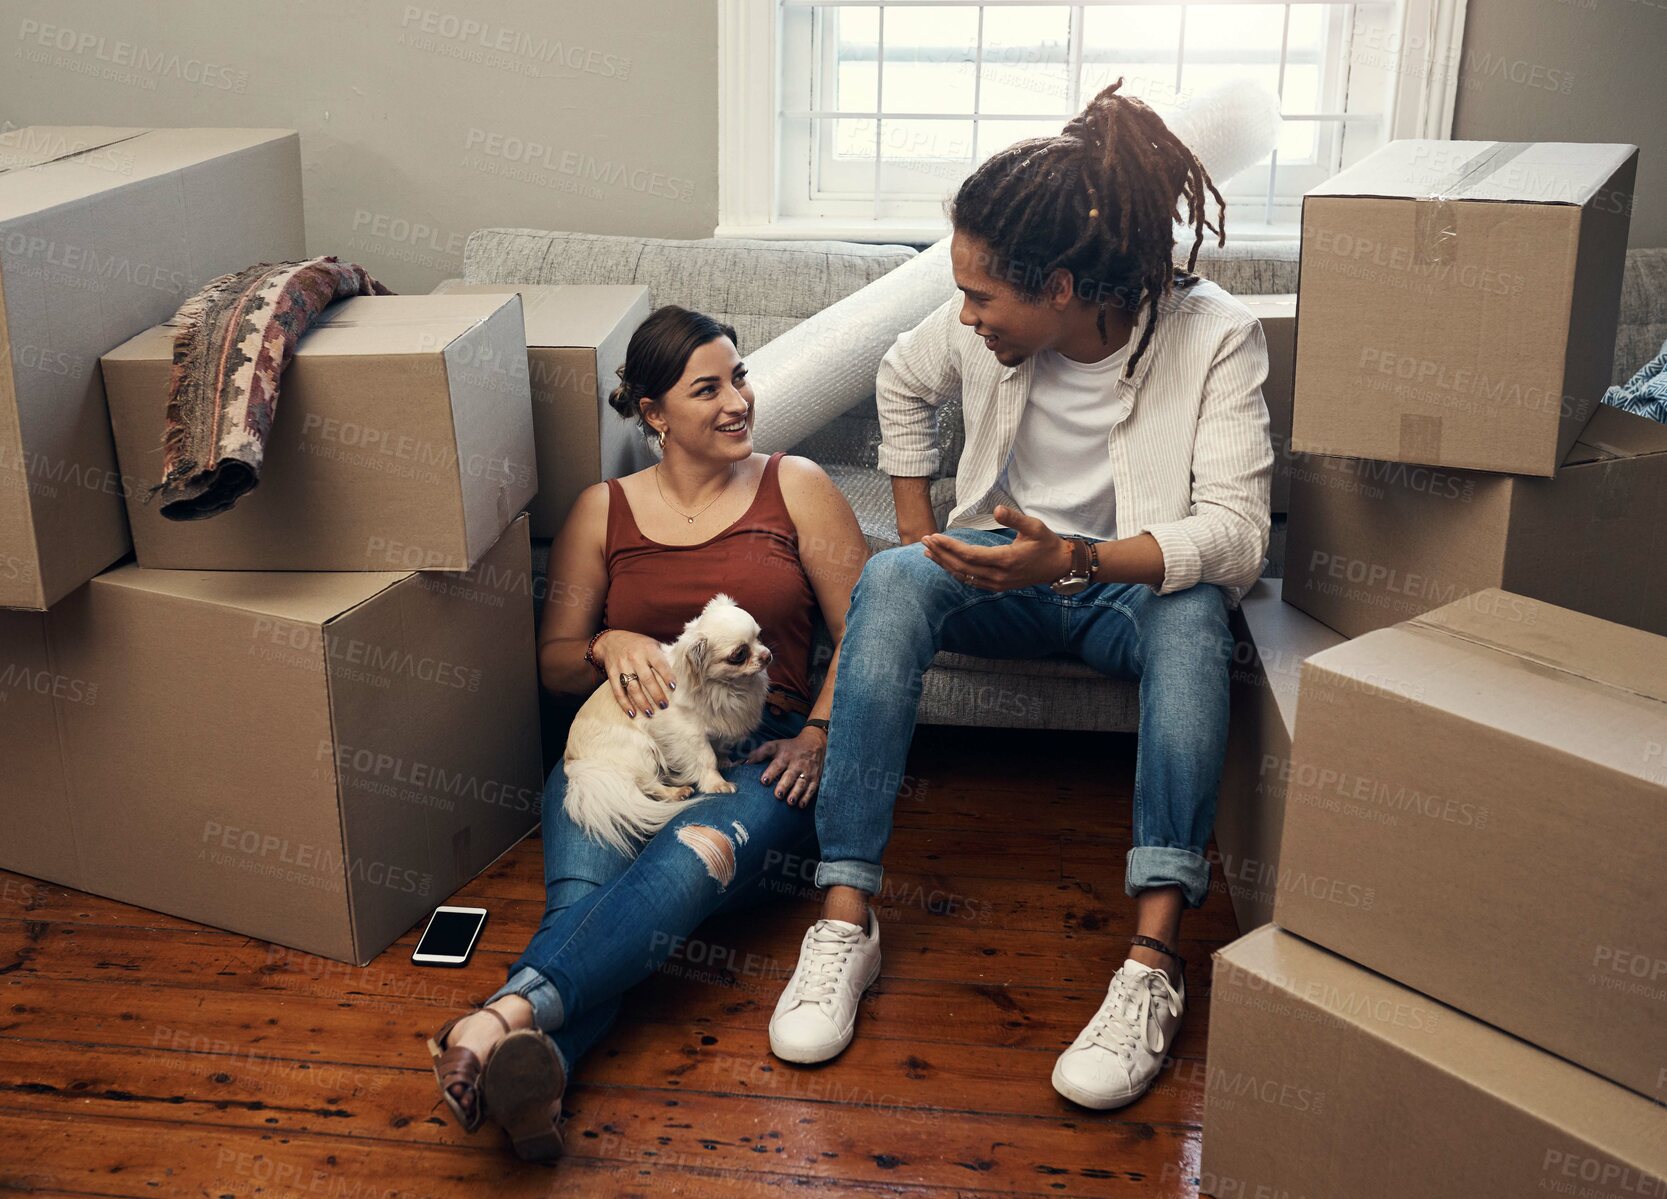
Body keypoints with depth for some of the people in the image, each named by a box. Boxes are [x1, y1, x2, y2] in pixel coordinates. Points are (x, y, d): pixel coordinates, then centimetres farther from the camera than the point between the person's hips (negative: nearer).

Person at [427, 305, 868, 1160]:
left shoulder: (796, 487, 16)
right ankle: (530, 1073, -63)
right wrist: (608, 646, -5)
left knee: (702, 848, -40)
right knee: (580, 890, -35)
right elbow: (552, 662, 18)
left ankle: (507, 1013, -62)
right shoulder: (602, 510, 19)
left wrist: (818, 734, -7)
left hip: (758, 750, -1)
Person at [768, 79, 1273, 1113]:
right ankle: (847, 920, -33)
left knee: (1194, 619, -39)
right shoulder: (983, 326, -7)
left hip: (1136, 583, -2)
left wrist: (1076, 558, -40)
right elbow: (903, 381, 16)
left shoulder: (1216, 337, -18)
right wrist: (919, 529, 9)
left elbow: (1236, 536, -26)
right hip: (1006, 564, 3)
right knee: (890, 580, -31)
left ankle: (1153, 962, -41)